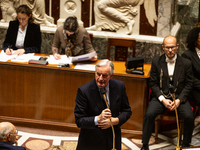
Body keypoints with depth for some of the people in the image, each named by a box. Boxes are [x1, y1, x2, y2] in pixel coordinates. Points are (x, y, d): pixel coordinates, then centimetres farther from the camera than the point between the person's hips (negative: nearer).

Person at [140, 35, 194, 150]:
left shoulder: (186, 63, 1)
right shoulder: (156, 62, 2)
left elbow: (188, 85, 3)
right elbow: (153, 84, 2)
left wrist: (179, 100, -12)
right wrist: (163, 99, -12)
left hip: (179, 97, 0)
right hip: (161, 96, 0)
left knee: (189, 117, -26)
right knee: (149, 114, -26)